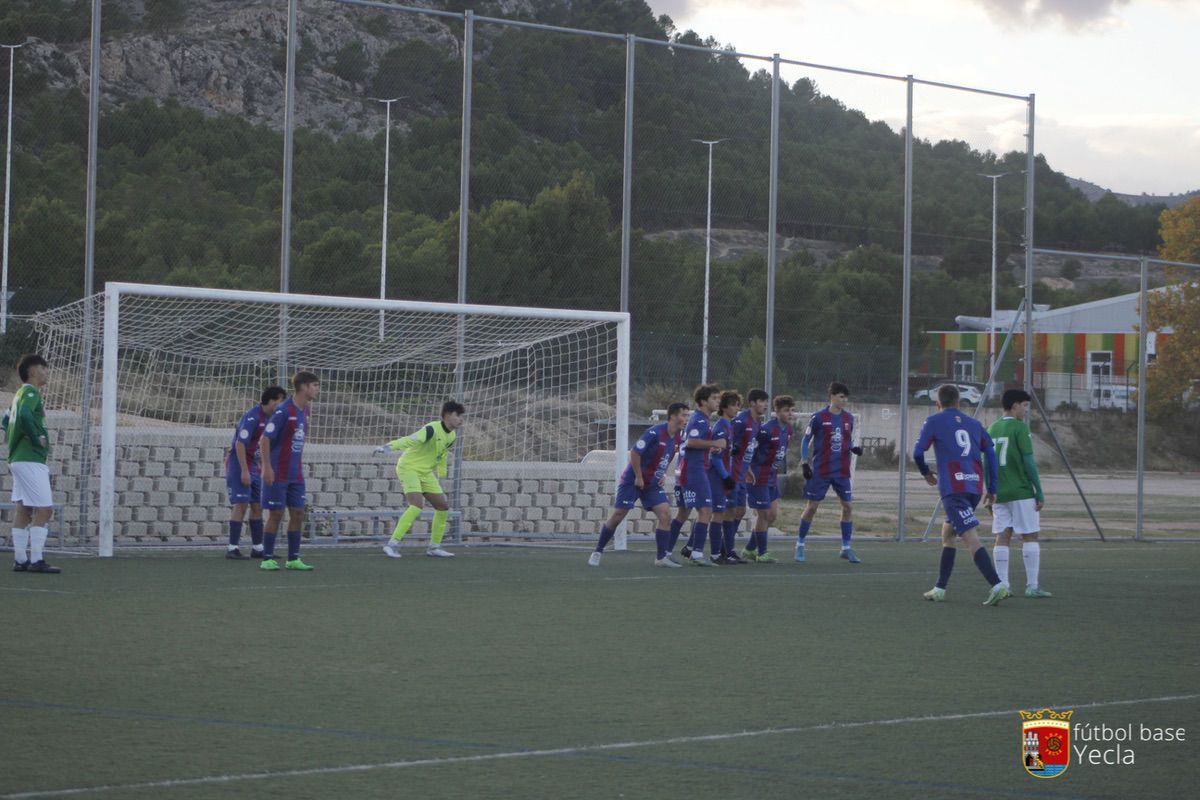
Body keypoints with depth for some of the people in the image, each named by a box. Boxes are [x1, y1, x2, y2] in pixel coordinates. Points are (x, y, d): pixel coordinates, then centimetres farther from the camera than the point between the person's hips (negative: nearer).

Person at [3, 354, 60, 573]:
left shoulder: (20, 394, 18)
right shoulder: (31, 392, -11)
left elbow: (7, 420, 27)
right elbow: (24, 415, -29)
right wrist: (37, 439, -19)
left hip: (19, 459, 10)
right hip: (31, 461, -10)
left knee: (23, 509, 9)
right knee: (44, 509, -10)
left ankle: (20, 559, 9)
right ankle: (36, 560, -13)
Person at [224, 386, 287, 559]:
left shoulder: (268, 418, 9)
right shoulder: (252, 417, -18)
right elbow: (240, 444, -22)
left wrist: (262, 468, 19)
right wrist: (244, 471, -23)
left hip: (254, 466, 9)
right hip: (239, 465, -9)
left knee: (257, 506, 8)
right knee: (241, 504, -11)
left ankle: (257, 548, 14)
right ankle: (232, 548, -9)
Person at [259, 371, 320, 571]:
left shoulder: (304, 411, 9)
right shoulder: (284, 410, -15)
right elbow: (265, 439, -15)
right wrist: (267, 467, -18)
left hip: (296, 475, 7)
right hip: (278, 474, -7)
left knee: (297, 514, 5)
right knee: (275, 514, -3)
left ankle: (293, 559, 10)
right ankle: (267, 559, 4)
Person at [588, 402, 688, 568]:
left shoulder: (676, 439, 2)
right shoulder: (655, 433, -23)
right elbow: (634, 452, -23)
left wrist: (662, 475, 8)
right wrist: (639, 477, -18)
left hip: (653, 484, 7)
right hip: (633, 481, -7)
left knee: (665, 515, -8)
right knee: (617, 517, -2)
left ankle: (661, 557, -2)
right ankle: (597, 552, 11)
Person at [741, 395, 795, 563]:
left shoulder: (788, 430, 4)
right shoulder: (767, 429, -21)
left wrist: (778, 469, 16)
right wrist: (748, 470, -18)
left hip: (773, 477, 9)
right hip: (759, 478, -9)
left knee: (772, 514, 10)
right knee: (763, 515, -2)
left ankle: (750, 550, 21)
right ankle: (761, 553, 8)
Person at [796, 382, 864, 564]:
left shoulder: (849, 418, 6)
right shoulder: (819, 417, -8)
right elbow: (806, 440, -1)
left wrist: (854, 448, -6)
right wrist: (804, 463, -8)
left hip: (841, 471, 4)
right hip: (821, 471, -4)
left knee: (848, 506, -1)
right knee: (812, 506, 1)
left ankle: (846, 548, 7)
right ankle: (800, 545, 14)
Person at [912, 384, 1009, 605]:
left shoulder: (934, 422, 5)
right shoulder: (974, 424, 18)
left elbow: (917, 453, -1)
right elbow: (990, 453, 11)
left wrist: (926, 473, 19)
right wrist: (992, 489, 12)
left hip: (953, 487, -6)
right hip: (975, 485, 6)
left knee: (971, 538, -14)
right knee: (947, 532, 21)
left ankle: (997, 585, -28)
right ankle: (940, 588, 22)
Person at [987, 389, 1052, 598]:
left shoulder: (992, 429, 12)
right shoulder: (1019, 428, -8)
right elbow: (1029, 462, -12)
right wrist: (1040, 492, -7)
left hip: (999, 493, 6)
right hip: (1021, 492, -6)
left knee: (1002, 536, 6)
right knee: (1030, 536, 0)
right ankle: (1032, 586, -2)